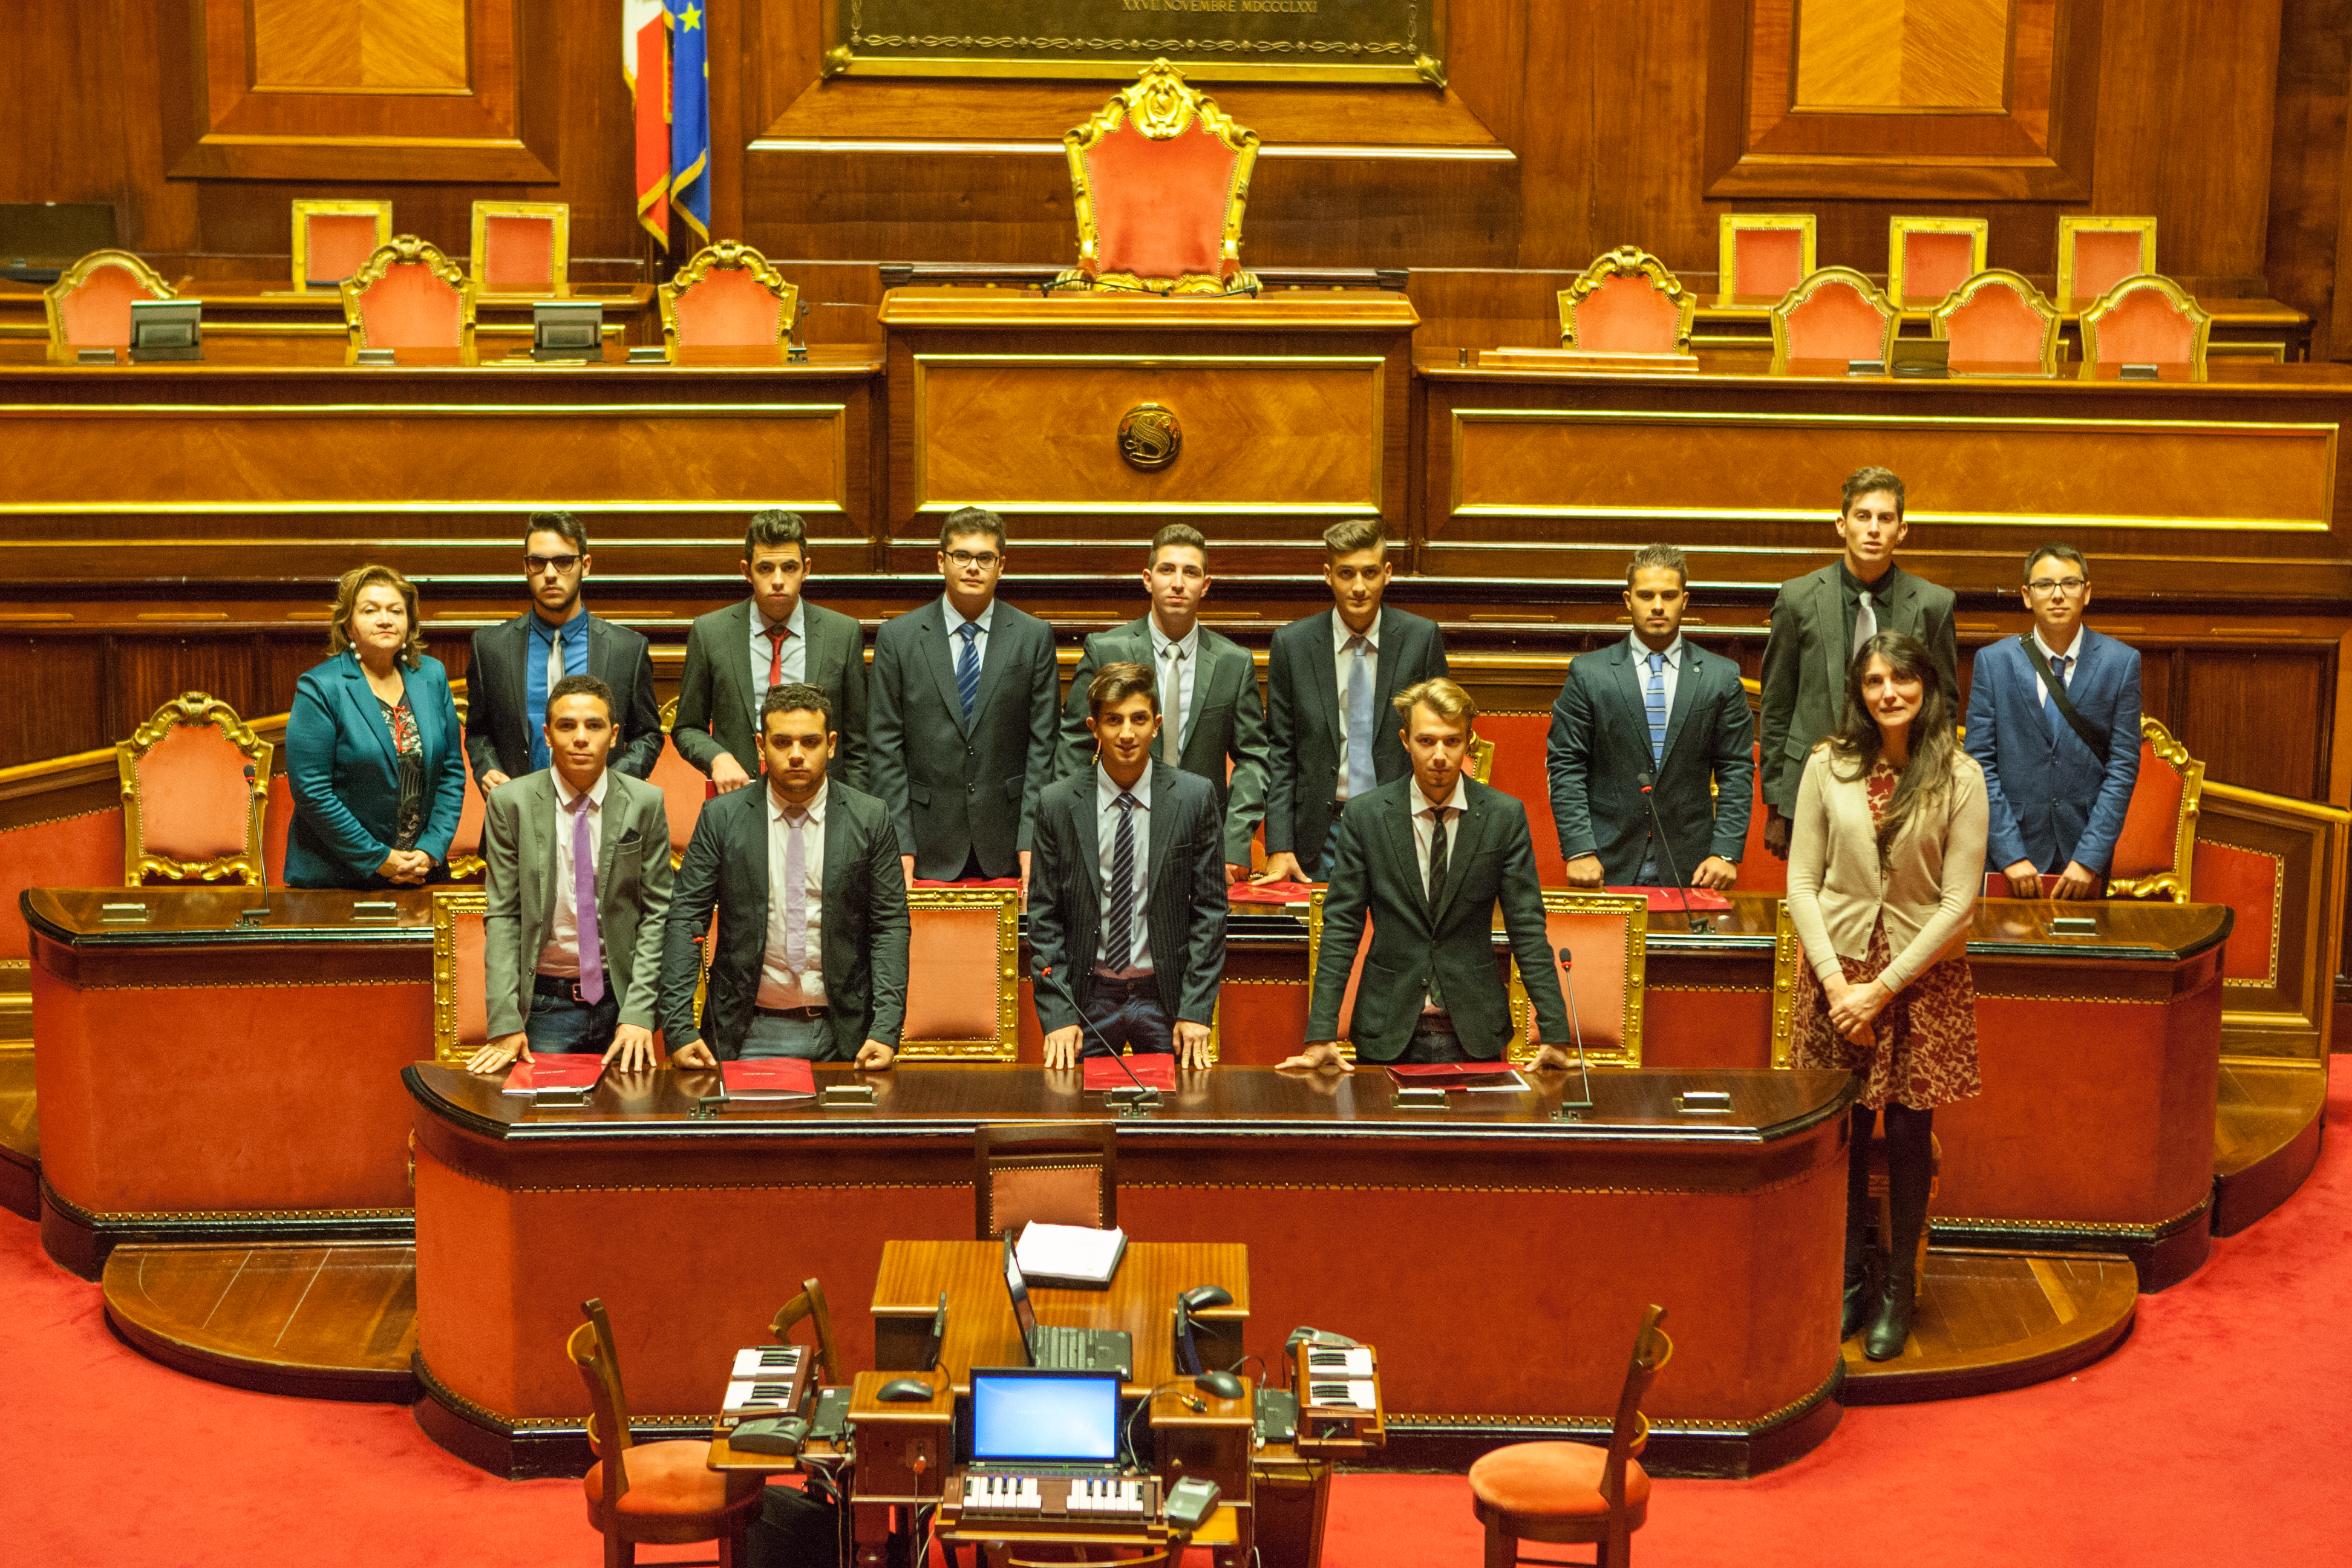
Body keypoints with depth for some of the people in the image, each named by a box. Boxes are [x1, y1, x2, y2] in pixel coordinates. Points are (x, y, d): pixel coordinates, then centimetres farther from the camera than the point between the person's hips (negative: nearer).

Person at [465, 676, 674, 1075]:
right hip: (544, 1003, -1)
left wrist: (638, 1013, -12)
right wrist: (505, 1023, -13)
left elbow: (657, 913, -1)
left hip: (622, 998, 1)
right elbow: (502, 916, -4)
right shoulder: (510, 803, -2)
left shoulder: (646, 803, 0)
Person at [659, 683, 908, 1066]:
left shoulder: (871, 819, 1)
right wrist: (679, 1028, -11)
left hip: (842, 1034, 0)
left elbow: (890, 927, 0)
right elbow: (684, 921, -1)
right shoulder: (721, 818, 1)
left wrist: (886, 1030, -11)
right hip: (748, 1034, 0)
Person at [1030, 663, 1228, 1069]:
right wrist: (1057, 1016, -8)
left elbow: (1210, 909, -1)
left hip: (1165, 996, 0)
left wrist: (1196, 1010, -8)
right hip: (1089, 996, 0)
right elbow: (1044, 918, -1)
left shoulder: (1196, 797, -4)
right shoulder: (1057, 803, -3)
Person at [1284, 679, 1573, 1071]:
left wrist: (1553, 1034, -9)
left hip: (1475, 1036, 0)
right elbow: (1341, 927, -3)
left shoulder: (1505, 816, -2)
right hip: (1388, 1034, 0)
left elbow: (1528, 929, -3)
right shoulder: (1364, 815, -3)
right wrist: (1321, 1035, -12)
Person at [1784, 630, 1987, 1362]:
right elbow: (1801, 882, 0)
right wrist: (1836, 981, -10)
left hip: (1923, 974, -1)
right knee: (1844, 1133, 6)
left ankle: (1899, 1290, 19)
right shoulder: (1827, 767, -1)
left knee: (1908, 1134, 4)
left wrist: (1884, 988, -11)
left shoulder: (1959, 777, -6)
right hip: (1837, 971, 1)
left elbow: (1958, 902, -7)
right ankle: (1848, 1282, 21)